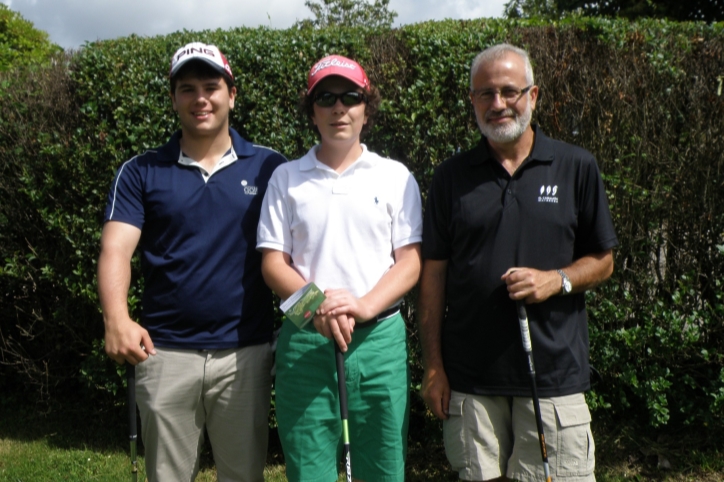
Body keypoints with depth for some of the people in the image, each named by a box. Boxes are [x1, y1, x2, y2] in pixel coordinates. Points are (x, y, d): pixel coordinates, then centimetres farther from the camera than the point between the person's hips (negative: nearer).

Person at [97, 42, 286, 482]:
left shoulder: (271, 167, 3)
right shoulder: (141, 172, 3)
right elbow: (115, 251, -6)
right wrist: (117, 319, -24)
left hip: (245, 353, 0)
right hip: (165, 354, 1)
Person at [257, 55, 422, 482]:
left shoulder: (396, 176, 8)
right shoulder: (286, 178, 9)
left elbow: (410, 262, 2)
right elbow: (273, 262, 4)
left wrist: (364, 306, -16)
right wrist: (316, 306, -14)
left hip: (380, 338, 0)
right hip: (305, 341, 0)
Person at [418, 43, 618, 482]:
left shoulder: (577, 168, 3)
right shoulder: (452, 176, 5)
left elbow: (603, 261, 8)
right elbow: (434, 273, 5)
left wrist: (557, 279, -13)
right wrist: (433, 365, 1)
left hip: (554, 374, -1)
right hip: (470, 377, 1)